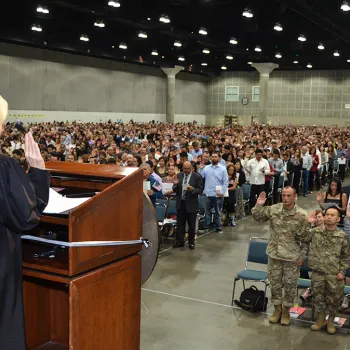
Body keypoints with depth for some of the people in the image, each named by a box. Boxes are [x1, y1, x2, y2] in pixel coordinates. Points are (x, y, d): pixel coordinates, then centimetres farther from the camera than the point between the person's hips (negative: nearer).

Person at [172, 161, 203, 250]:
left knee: (191, 225, 8)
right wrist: (175, 185, -15)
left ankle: (191, 242, 20)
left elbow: (200, 190, -9)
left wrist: (192, 189, -27)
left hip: (191, 204, -3)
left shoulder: (197, 177, -7)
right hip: (180, 203, 4)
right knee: (180, 223, 10)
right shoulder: (179, 175, 5)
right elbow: (175, 190, 7)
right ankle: (180, 241, 20)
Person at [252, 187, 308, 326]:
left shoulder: (302, 215, -14)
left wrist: (302, 255, -7)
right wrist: (258, 205, -12)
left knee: (290, 285, 10)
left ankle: (286, 311, 29)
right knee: (275, 283, 14)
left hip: (292, 257, -3)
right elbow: (257, 218, 6)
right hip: (274, 254, 3)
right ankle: (277, 309, 31)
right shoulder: (273, 209, -6)